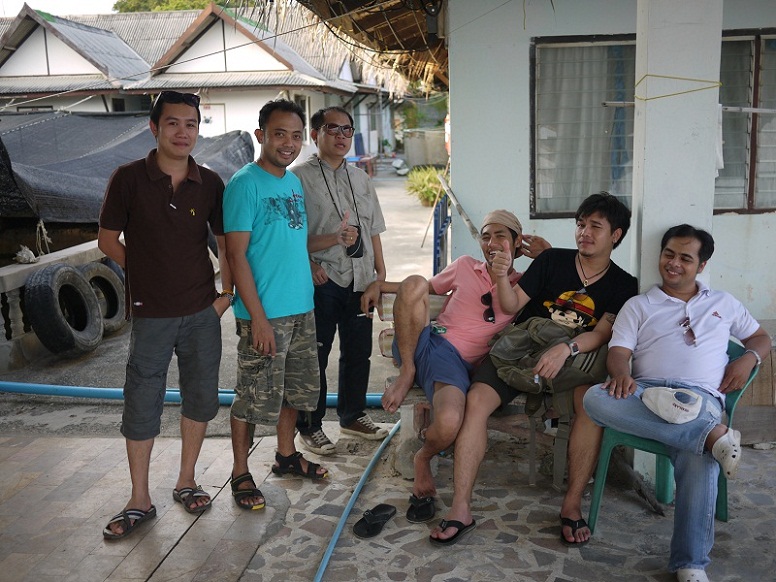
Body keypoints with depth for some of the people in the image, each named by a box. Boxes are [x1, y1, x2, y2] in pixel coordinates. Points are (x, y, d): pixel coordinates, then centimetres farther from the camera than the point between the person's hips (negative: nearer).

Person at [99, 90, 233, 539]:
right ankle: (140, 500, 18)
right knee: (142, 405, 4)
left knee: (201, 397, 11)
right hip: (151, 313, -2)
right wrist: (148, 272, -3)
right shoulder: (129, 178, -6)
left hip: (202, 311, 3)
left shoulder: (210, 183, 1)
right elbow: (108, 240, 1)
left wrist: (227, 290, 2)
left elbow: (225, 241, 10)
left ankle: (186, 481, 30)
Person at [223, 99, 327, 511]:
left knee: (295, 388, 18)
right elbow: (236, 254, -17)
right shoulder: (245, 183, -13)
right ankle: (241, 474, 18)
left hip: (301, 308, 8)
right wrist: (258, 317, -20)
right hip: (264, 313, -8)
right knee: (253, 398, 2)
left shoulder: (294, 182, 11)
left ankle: (286, 455, 36)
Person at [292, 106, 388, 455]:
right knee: (314, 357, 3)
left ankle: (353, 416, 34)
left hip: (359, 279, 6)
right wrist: (334, 239, -21)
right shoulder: (299, 178, -7)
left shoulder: (360, 178, 14)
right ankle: (309, 427, 18)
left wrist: (380, 271, 12)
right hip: (321, 280, -6)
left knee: (358, 352, 16)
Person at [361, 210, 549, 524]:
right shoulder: (465, 266, 20)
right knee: (413, 282, -27)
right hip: (425, 341, 3)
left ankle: (423, 459, 3)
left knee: (449, 424, -37)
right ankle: (407, 373, -15)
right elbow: (428, 287, 30)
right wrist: (380, 284, 19)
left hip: (458, 361, -2)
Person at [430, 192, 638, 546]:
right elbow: (512, 305, 1)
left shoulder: (623, 285, 5)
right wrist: (502, 277, -19)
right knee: (476, 400, -26)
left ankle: (572, 506, -20)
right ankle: (460, 510, -23)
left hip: (572, 360, 0)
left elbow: (602, 333, -9)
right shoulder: (552, 260, 4)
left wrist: (566, 349, -28)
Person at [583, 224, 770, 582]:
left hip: (700, 396, -1)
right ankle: (713, 434, -39)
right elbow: (618, 352, 7)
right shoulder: (638, 305, 19)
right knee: (595, 399, -36)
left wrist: (749, 357, 5)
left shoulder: (723, 303, 25)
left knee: (700, 459, -36)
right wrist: (622, 374, -18)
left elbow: (761, 337, 29)